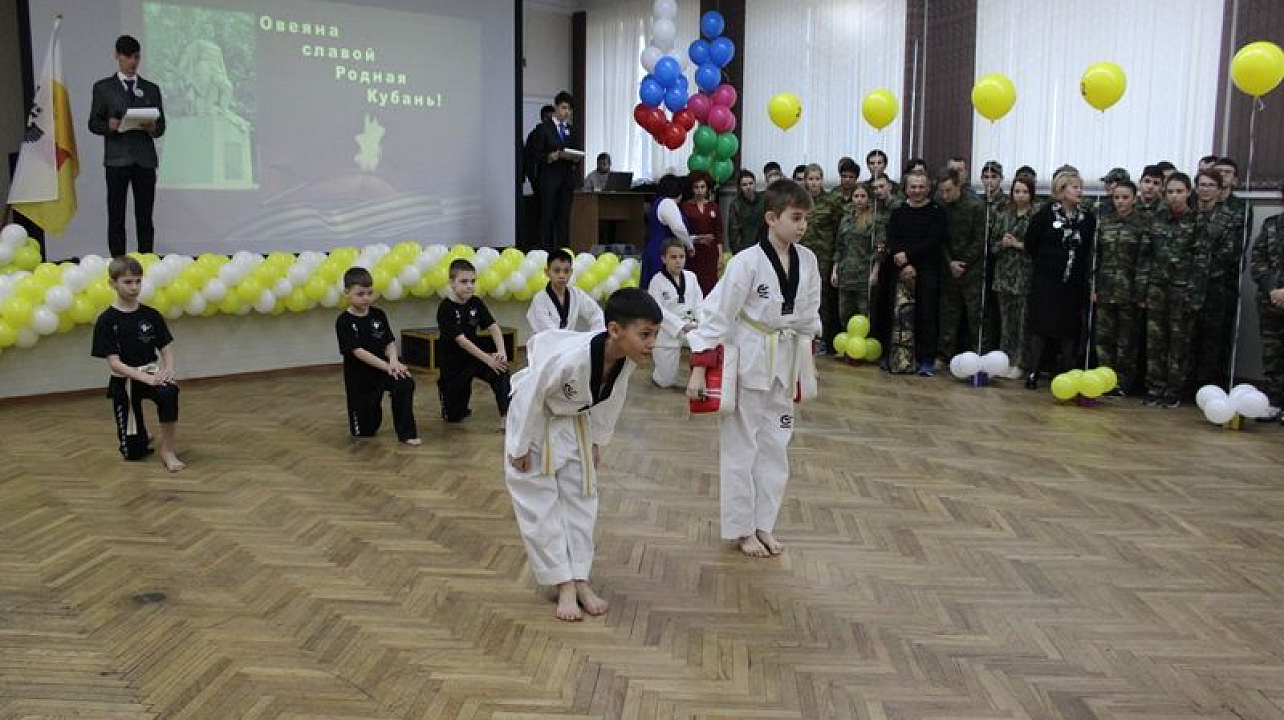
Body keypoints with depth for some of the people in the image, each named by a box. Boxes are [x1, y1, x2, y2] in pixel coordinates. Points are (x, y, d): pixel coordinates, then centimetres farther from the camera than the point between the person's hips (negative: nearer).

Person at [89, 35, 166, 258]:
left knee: (145, 218, 0)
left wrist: (152, 128, -10)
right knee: (116, 218, -2)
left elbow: (161, 126, 13)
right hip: (117, 159, -1)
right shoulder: (103, 87, 10)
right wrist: (109, 126, -14)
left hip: (145, 159, 2)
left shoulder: (151, 89, 16)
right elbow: (94, 123, 7)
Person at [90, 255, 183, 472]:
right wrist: (143, 377, -26)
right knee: (134, 453, 2)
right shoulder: (106, 321, -9)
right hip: (124, 381, -2)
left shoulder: (152, 315, 1)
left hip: (152, 373, 2)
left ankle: (168, 450, -23)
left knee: (169, 392, -38)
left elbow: (166, 349, 2)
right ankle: (141, 437, 41)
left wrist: (169, 369, -20)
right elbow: (114, 363, -13)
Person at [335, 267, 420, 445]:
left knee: (405, 384, -32)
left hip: (382, 368, 3)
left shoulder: (378, 315, 1)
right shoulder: (344, 321, -12)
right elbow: (357, 351, -20)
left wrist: (394, 361, -25)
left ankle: (406, 433, -21)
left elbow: (390, 343, -2)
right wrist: (387, 366, -27)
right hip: (359, 377, -3)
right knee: (365, 431, 5)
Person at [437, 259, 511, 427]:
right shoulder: (445, 308, -19)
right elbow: (461, 340, -25)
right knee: (454, 417, 6)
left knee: (501, 369, -27)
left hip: (473, 356, 4)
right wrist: (488, 358, -31)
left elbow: (493, 327, -9)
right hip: (453, 364, -4)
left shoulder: (476, 303, -1)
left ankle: (505, 416, -26)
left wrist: (501, 351, -27)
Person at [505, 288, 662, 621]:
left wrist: (597, 441, 9)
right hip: (535, 421, -6)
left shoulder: (626, 360, -22)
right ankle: (564, 586, 9)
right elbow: (529, 397, -29)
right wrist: (520, 447, -18)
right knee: (540, 504, -1)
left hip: (573, 425, 6)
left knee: (581, 499, 9)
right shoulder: (569, 358, -42)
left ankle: (580, 581, 19)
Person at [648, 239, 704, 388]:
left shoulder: (691, 277, 1)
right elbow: (659, 311, -14)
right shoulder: (657, 281, -10)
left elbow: (698, 302, 3)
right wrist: (682, 327, -22)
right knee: (666, 382, 2)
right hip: (667, 333, -3)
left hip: (690, 329, 3)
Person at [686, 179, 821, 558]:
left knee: (775, 447, 14)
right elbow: (717, 314, -17)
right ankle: (741, 529, 20)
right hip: (747, 362, -6)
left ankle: (763, 525, 29)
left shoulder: (807, 261, -1)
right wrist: (699, 368, -19)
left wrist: (804, 364, 14)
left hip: (784, 363, 6)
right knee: (740, 447, 5)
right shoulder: (747, 262, -18)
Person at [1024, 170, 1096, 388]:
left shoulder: (1088, 217, 2)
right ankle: (1033, 373, 8)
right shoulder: (1046, 214, -5)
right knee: (1040, 328, 1)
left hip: (1074, 283, 3)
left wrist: (1084, 271, 4)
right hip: (1045, 281, -3)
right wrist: (1042, 264, 6)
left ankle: (1068, 374, 15)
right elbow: (1030, 243, 2)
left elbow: (1091, 249, 8)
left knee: (1070, 330, 7)